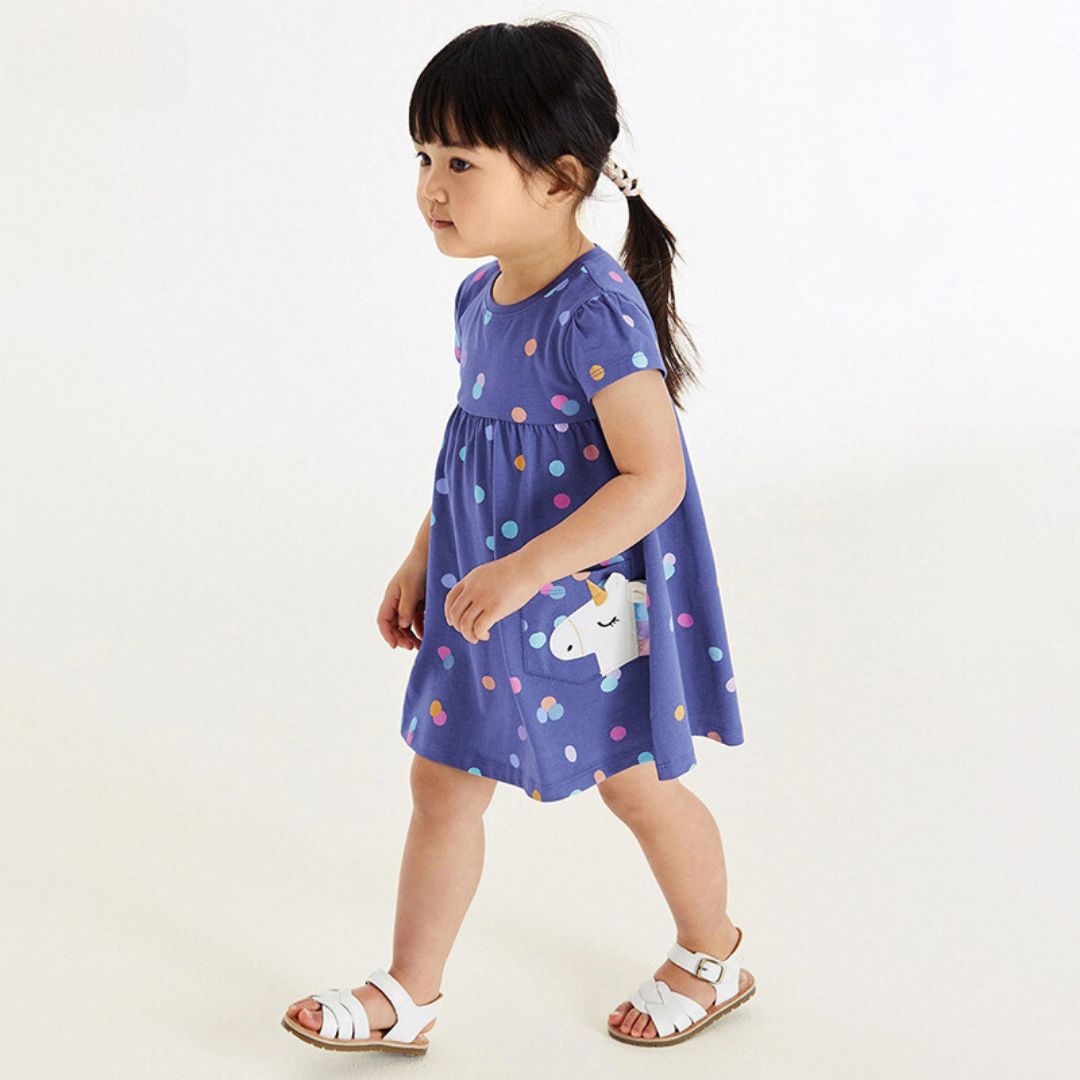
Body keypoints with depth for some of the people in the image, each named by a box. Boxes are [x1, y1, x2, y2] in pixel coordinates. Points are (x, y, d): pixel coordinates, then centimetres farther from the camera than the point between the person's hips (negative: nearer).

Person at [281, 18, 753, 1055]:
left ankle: (714, 958, 40)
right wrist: (422, 560, 15)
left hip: (590, 606, -8)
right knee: (441, 782, 12)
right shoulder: (480, 296, 1)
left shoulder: (597, 313, -26)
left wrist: (524, 569, -32)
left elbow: (653, 477, -30)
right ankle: (406, 996, 29)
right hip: (488, 600, 8)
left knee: (637, 787, 14)